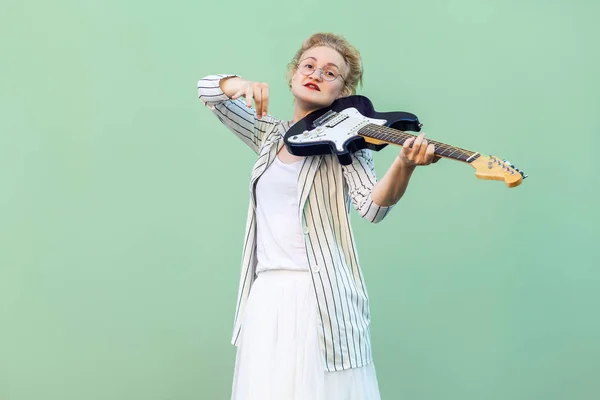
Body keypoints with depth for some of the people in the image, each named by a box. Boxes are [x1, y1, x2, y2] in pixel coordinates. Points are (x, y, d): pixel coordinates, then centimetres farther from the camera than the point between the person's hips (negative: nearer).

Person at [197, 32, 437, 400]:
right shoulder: (270, 134, 13)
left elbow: (373, 207, -16)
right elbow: (209, 90, 14)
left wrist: (404, 166, -37)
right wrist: (243, 85, -9)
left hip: (322, 296, -4)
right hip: (266, 293, 4)